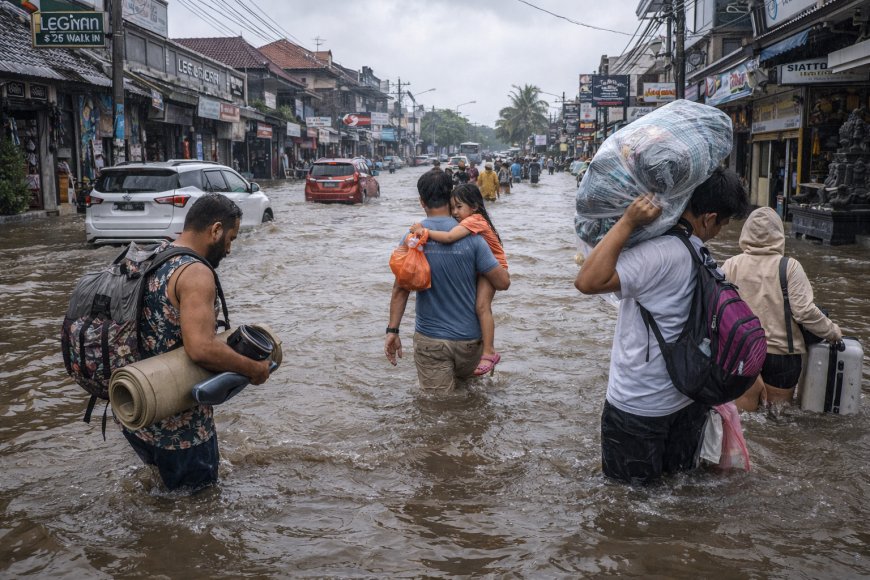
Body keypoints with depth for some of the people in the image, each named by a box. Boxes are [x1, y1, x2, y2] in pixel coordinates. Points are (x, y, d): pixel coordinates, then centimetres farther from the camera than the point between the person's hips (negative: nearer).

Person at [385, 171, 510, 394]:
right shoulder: (470, 237, -10)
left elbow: (400, 290, -7)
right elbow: (503, 282, -8)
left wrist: (392, 330, 0)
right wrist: (500, 264, 13)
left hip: (429, 339, 0)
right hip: (469, 339, 1)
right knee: (464, 390, 24)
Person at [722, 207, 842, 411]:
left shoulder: (732, 265, -6)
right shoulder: (790, 267, -12)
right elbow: (804, 311, -13)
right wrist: (832, 331, 2)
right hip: (781, 353, -1)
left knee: (743, 409, 14)